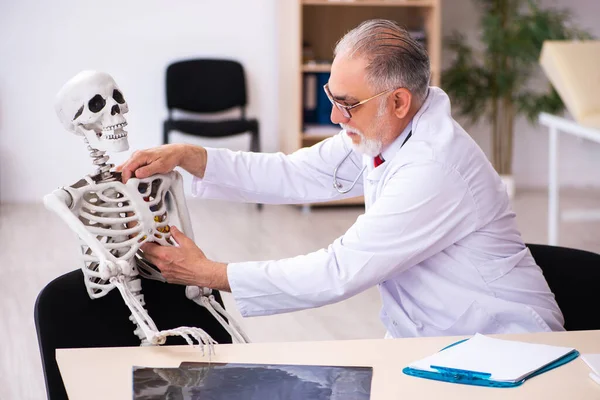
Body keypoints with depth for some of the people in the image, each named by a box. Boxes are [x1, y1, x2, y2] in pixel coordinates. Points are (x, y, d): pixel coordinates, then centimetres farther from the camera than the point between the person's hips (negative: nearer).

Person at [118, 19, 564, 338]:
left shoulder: (433, 170, -28)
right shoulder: (383, 132, -1)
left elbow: (339, 273, -25)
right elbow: (292, 174, 7)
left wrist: (210, 274, -19)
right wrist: (186, 156, -4)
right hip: (423, 342, 8)